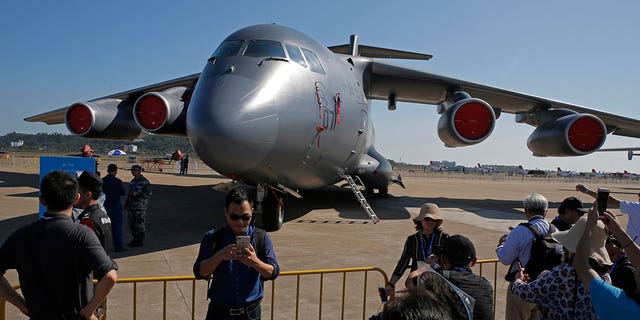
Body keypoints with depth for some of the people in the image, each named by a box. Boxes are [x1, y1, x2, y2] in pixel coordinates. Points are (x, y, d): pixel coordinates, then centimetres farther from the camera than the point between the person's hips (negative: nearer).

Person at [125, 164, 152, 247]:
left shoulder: (145, 181, -9)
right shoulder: (133, 181, 15)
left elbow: (148, 193, -14)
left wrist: (137, 194, -20)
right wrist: (126, 203, 20)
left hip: (140, 206, -8)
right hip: (131, 205, 8)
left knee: (139, 223, -5)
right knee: (132, 223, 11)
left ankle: (140, 241, 4)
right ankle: (135, 239, 24)